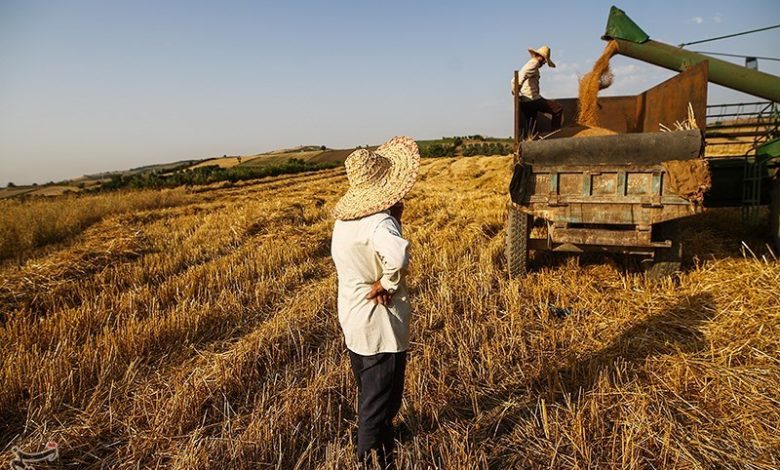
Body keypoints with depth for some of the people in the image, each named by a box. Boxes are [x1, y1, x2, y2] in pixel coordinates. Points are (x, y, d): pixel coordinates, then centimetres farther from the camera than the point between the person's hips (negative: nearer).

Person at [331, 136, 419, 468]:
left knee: (369, 393, 29)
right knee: (380, 402, 9)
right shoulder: (380, 221, -29)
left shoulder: (344, 219, -1)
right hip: (379, 325, -9)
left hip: (352, 319, 9)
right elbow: (397, 256, -48)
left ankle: (380, 437, 52)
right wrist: (387, 284, -27)